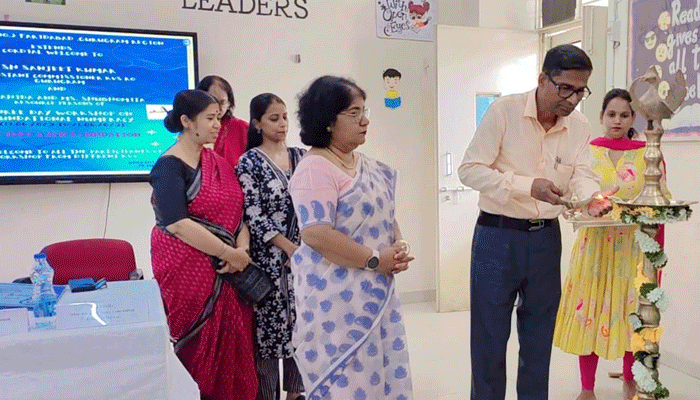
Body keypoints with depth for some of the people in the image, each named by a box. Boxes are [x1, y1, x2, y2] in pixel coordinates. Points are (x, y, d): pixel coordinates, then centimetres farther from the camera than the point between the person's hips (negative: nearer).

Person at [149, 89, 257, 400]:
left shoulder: (219, 163, 11)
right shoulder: (169, 166, -11)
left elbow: (238, 210, 7)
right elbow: (177, 224, -22)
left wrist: (242, 248, -11)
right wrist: (229, 253, -19)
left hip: (227, 269, 6)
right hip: (187, 269, -6)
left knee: (231, 342, 10)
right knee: (199, 345, 3)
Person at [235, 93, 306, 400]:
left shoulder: (300, 156, 9)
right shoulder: (249, 162, -6)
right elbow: (253, 216, -11)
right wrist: (289, 247, -13)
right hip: (270, 257, -5)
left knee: (300, 321, 12)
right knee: (270, 326, 2)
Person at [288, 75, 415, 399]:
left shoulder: (368, 166, 11)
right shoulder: (315, 168, -16)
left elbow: (385, 216, 19)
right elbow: (316, 235, -25)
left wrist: (399, 246, -2)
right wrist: (375, 260, -18)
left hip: (376, 291, 8)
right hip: (337, 296, -8)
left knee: (381, 374, 15)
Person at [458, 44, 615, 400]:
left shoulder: (580, 126, 3)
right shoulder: (504, 110, -13)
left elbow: (581, 174, -3)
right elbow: (470, 169, -16)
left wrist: (594, 197, -27)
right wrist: (529, 186, -26)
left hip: (546, 238, 5)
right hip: (497, 236, -4)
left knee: (539, 337, 17)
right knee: (489, 338, 5)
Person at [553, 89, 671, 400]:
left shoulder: (647, 153, 3)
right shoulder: (586, 150, 3)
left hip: (634, 245, 0)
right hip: (595, 243, 0)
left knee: (632, 312, 7)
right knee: (589, 311, 1)